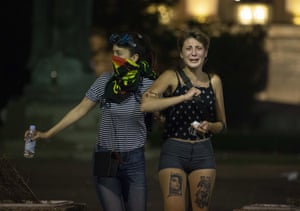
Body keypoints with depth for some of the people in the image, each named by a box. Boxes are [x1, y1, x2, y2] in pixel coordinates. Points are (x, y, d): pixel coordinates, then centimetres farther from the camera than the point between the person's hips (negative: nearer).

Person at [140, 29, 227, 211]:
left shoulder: (214, 81, 8)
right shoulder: (172, 77, -3)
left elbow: (222, 125, 17)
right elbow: (145, 104, -22)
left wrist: (209, 126, -6)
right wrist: (183, 97, -26)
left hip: (203, 153, 3)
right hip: (174, 152, -3)